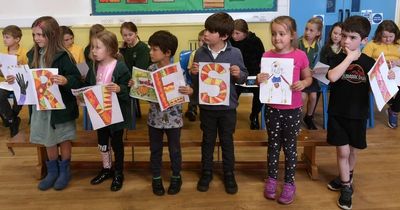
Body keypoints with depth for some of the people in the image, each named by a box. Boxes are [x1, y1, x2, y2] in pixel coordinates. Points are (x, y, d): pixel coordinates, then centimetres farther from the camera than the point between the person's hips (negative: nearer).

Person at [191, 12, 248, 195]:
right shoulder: (200, 53, -4)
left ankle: (229, 174, 29)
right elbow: (194, 82, 4)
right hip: (206, 106, 2)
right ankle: (206, 173, 32)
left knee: (227, 141, 12)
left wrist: (239, 74, -22)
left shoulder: (235, 53, -9)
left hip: (227, 106, -1)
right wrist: (193, 73, -17)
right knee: (207, 140, 15)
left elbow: (244, 78, -1)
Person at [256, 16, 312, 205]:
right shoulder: (267, 56, -4)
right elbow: (261, 81, 3)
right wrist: (259, 80, -20)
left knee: (290, 146, 10)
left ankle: (289, 183, 26)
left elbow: (308, 78, 4)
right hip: (272, 108, 1)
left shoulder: (300, 56, -7)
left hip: (293, 109, -1)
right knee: (273, 145, 14)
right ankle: (271, 179, 32)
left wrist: (303, 83, -18)